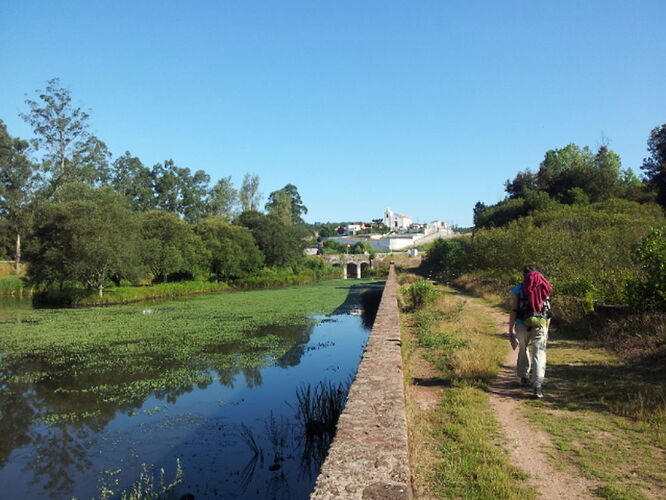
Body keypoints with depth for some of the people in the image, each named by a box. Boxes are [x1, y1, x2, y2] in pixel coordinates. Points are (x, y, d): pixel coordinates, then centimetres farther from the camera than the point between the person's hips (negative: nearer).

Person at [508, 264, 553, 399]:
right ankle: (538, 386, -14)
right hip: (540, 326, 1)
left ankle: (524, 377, 37)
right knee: (539, 355, -2)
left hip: (522, 326, 0)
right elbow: (548, 311, 10)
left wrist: (511, 331, -4)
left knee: (523, 351, 21)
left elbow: (513, 311, -5)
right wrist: (546, 329, 19)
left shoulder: (518, 289, 1)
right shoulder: (544, 288, 10)